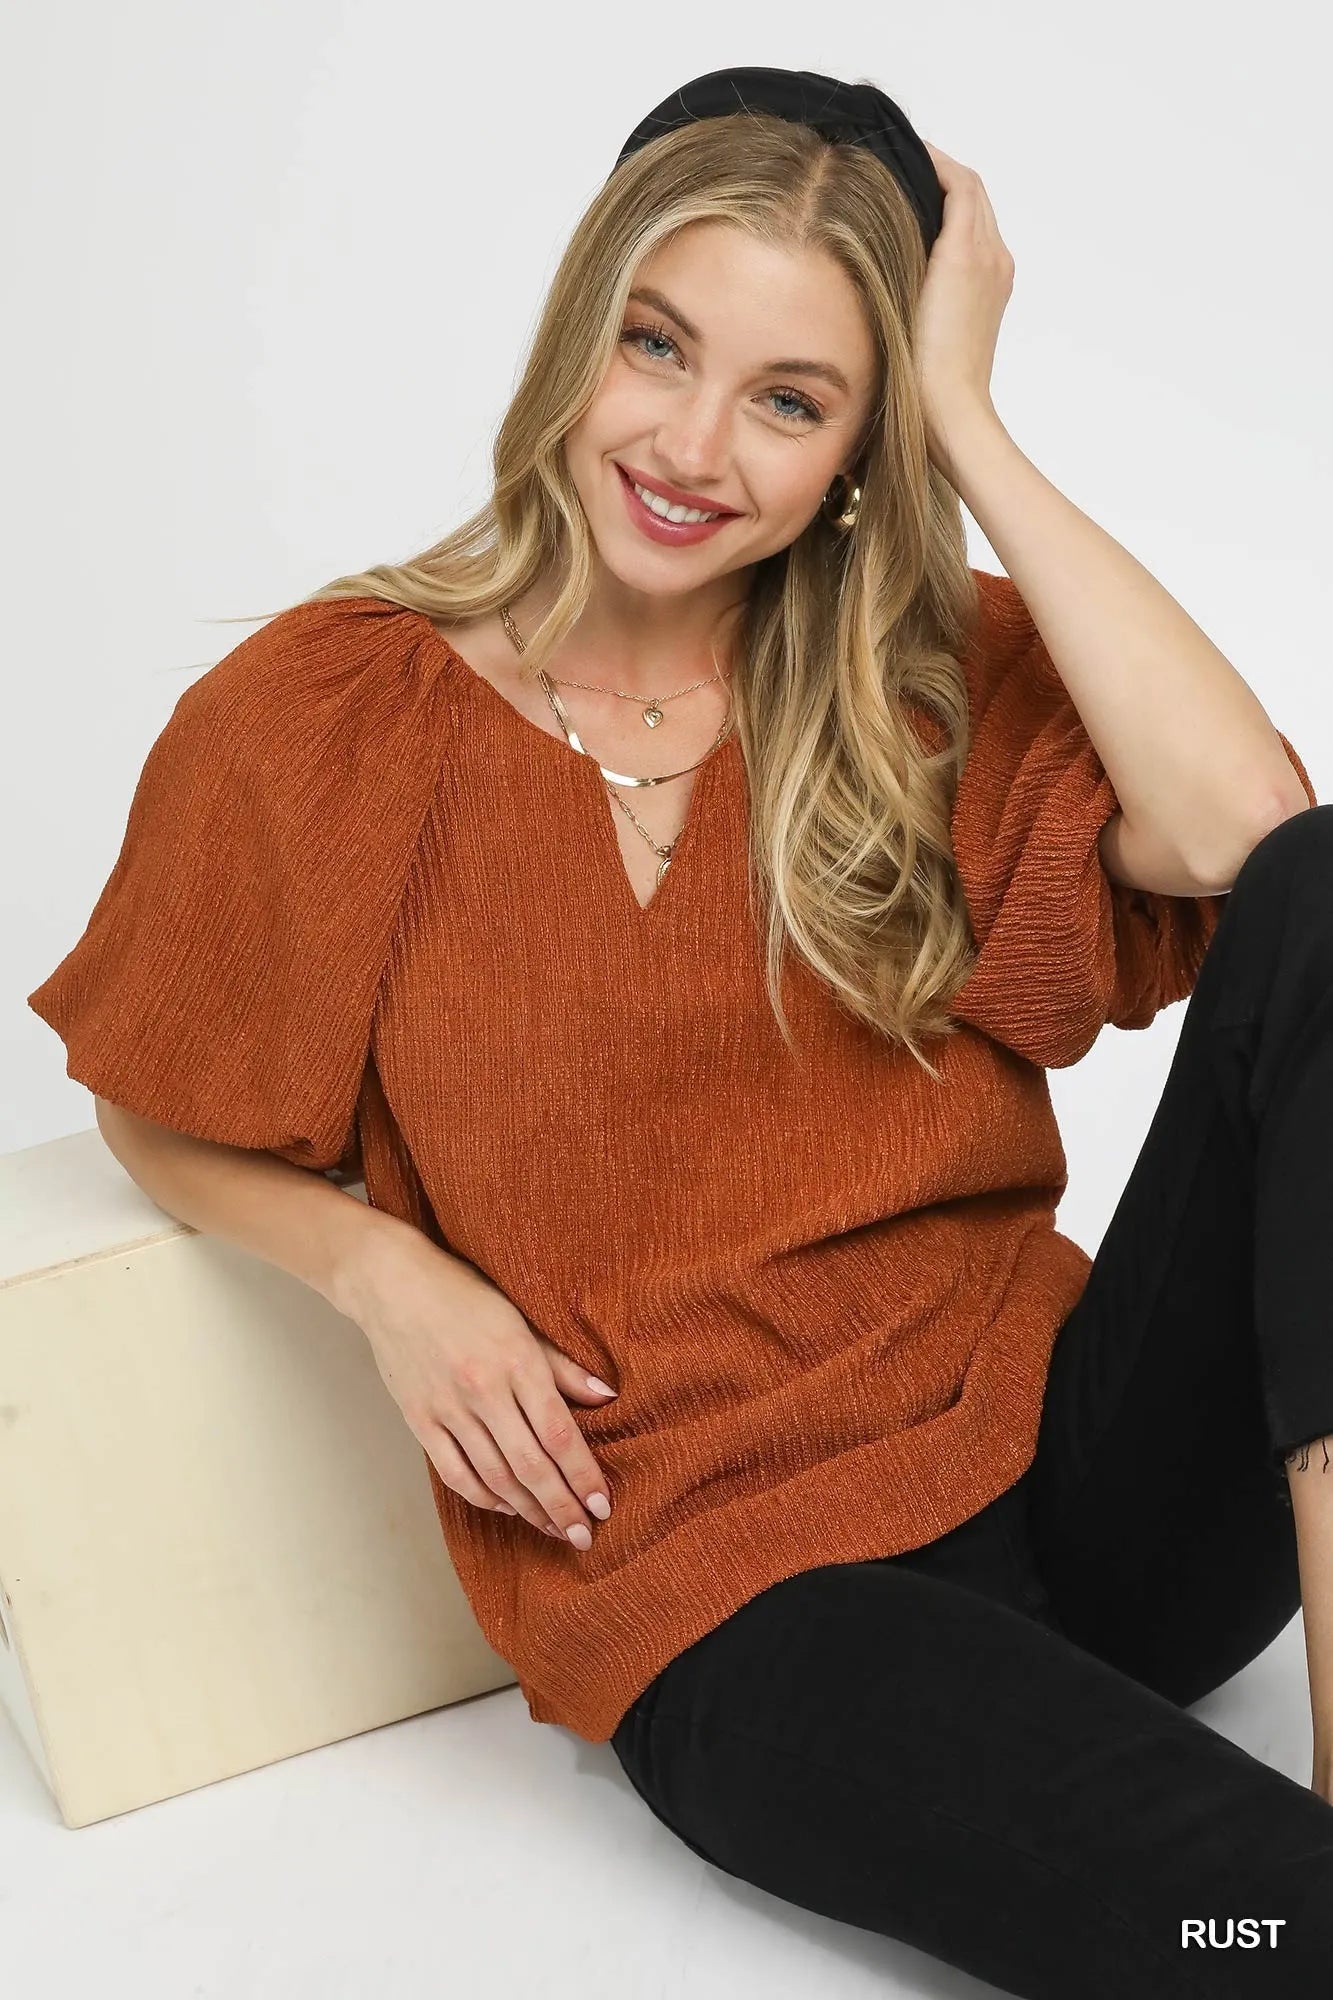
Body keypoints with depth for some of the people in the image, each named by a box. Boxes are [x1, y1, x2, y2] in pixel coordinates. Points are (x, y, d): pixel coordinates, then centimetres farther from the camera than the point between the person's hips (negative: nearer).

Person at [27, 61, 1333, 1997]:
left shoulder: (937, 675, 5)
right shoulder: (329, 718, 0)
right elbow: (158, 1113, 12)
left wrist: (969, 427, -10)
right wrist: (385, 1270, -8)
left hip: (1064, 1437, 5)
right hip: (728, 1586, -4)